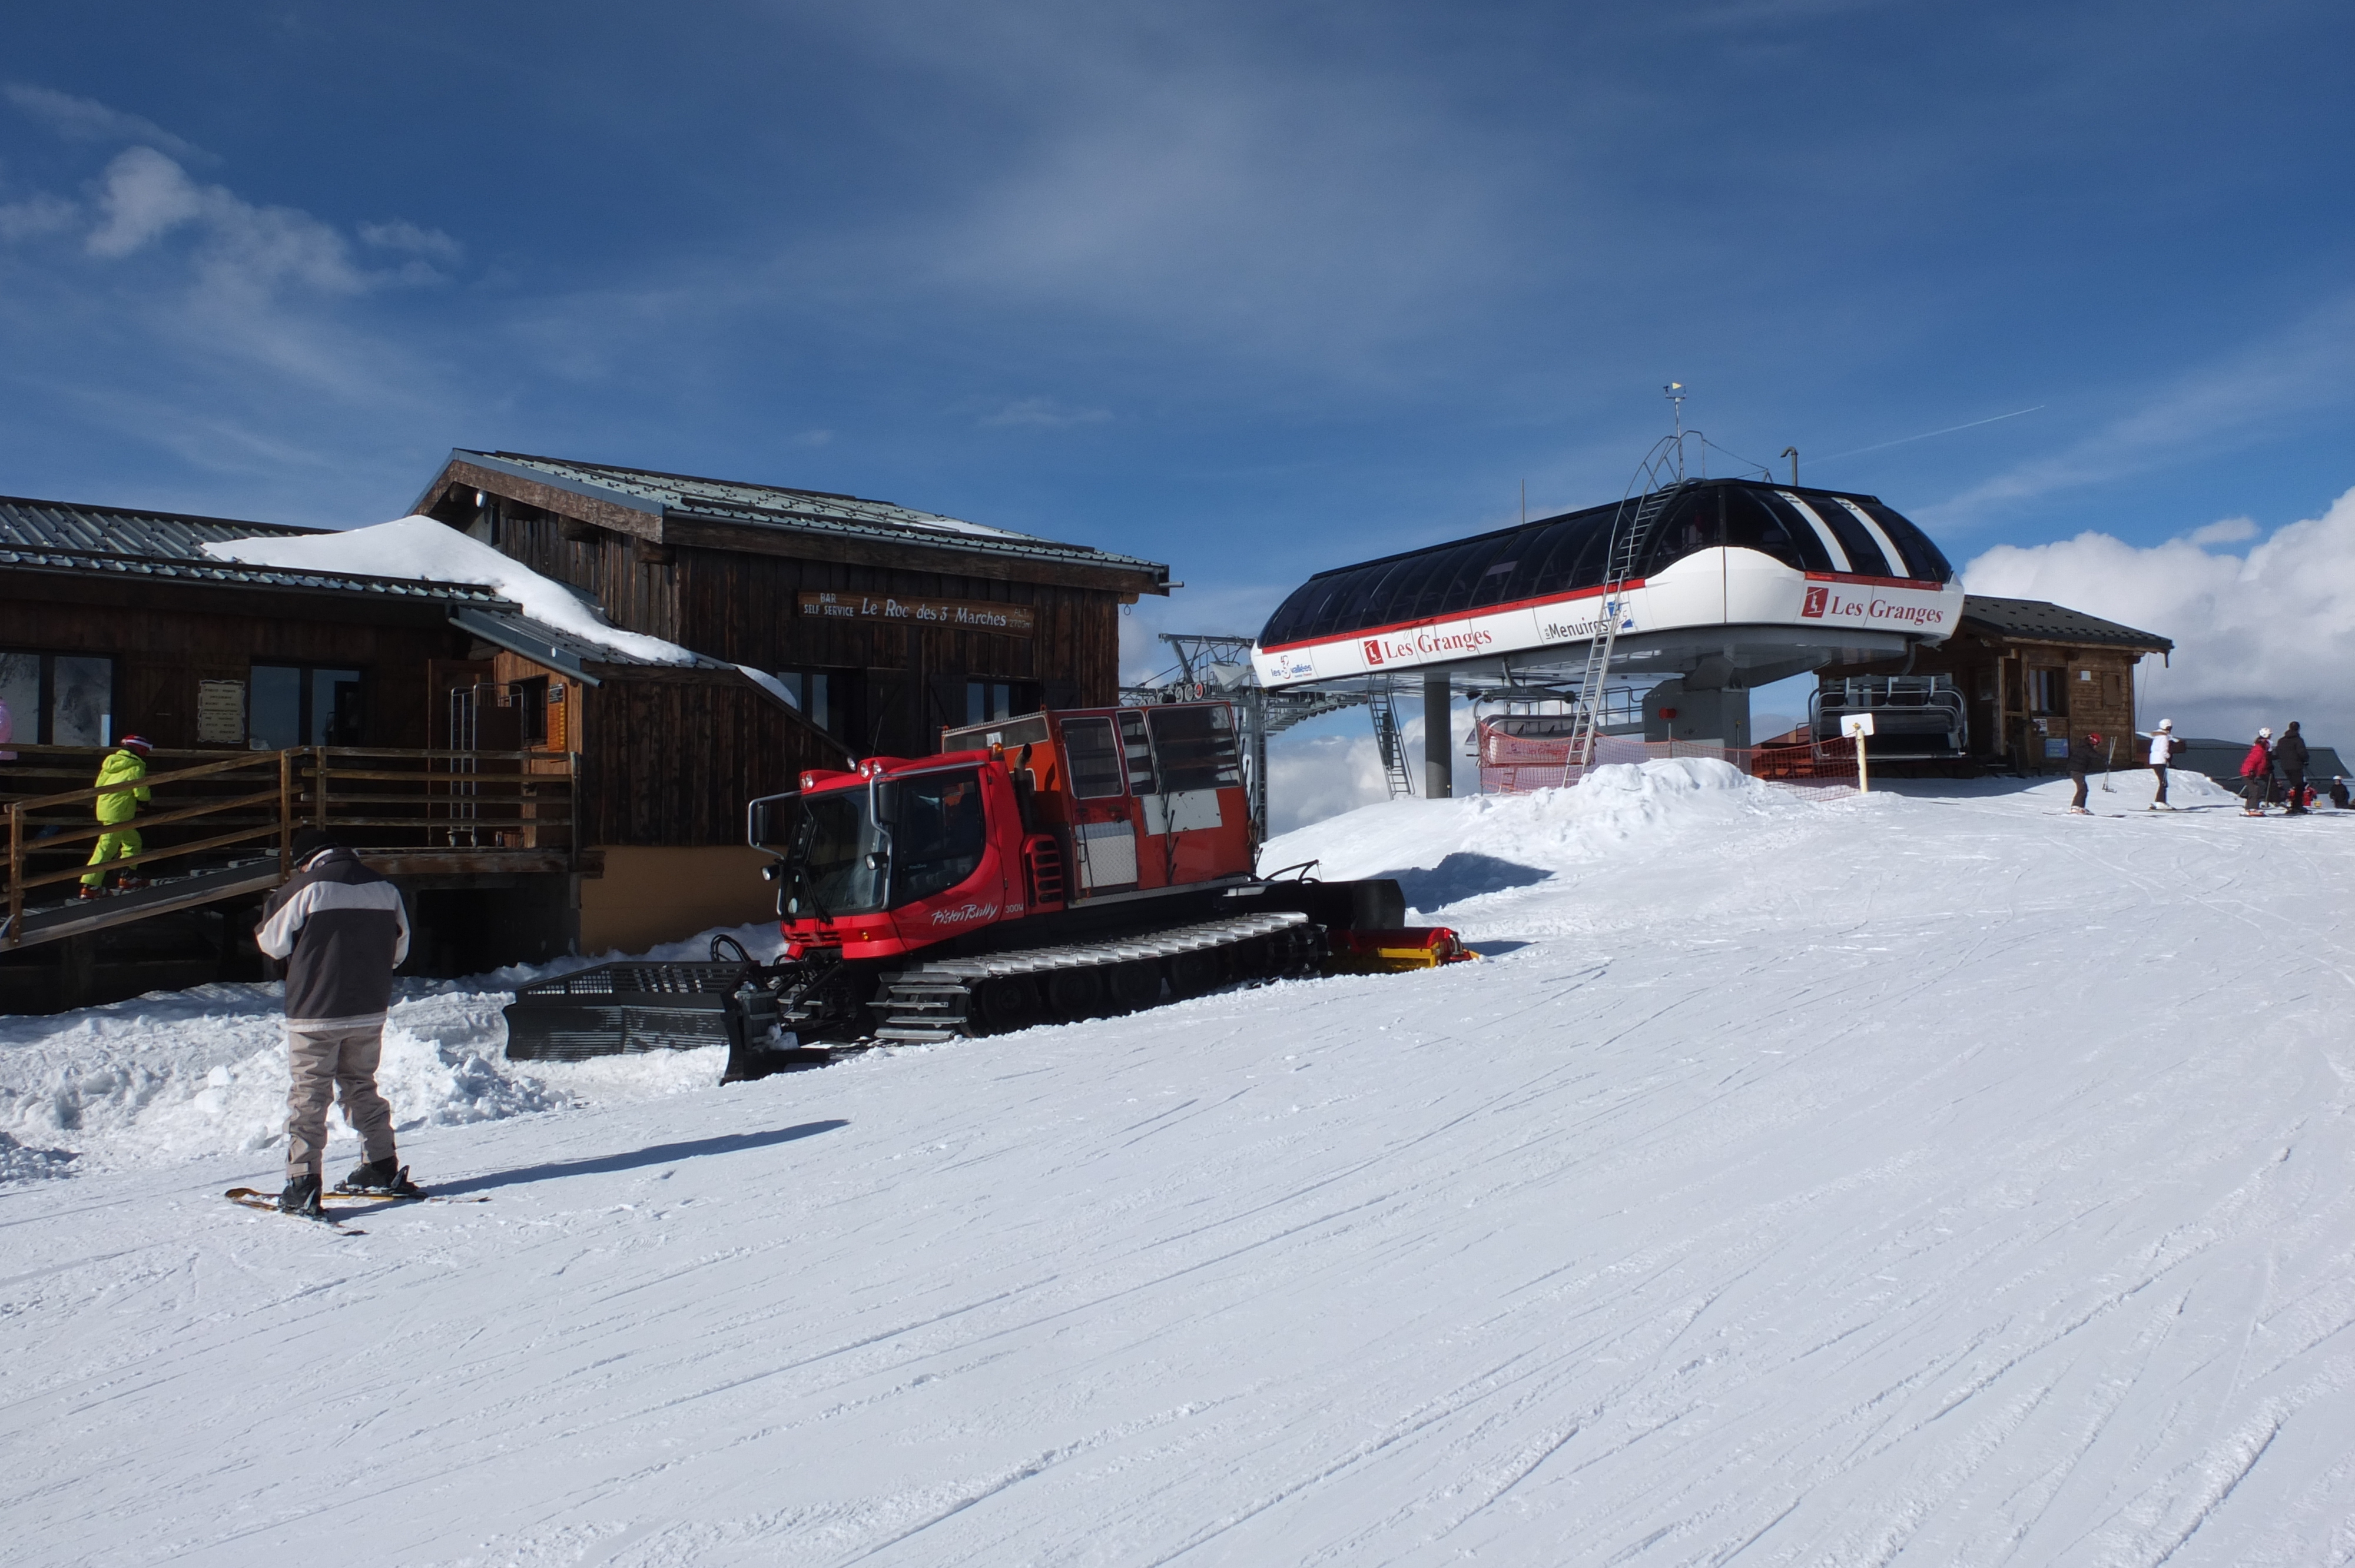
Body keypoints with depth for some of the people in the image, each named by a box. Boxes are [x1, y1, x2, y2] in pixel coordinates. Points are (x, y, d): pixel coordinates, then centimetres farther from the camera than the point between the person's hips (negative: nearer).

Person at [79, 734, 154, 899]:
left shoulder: (111, 762, 14)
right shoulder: (135, 768, -10)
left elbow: (99, 786, 16)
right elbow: (141, 793, -14)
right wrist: (149, 794, 9)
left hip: (104, 808, 9)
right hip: (117, 814, -9)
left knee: (133, 842, 20)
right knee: (106, 849, -7)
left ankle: (126, 878, 22)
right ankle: (90, 887, -7)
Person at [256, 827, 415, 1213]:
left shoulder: (305, 887, -12)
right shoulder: (385, 888, 2)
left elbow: (274, 942, -1)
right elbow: (399, 949, 10)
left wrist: (263, 929, 20)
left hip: (316, 1012, -5)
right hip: (369, 1011, 5)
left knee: (308, 1095, 2)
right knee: (361, 1086, 20)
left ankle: (303, 1186, -1)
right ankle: (382, 1167, 22)